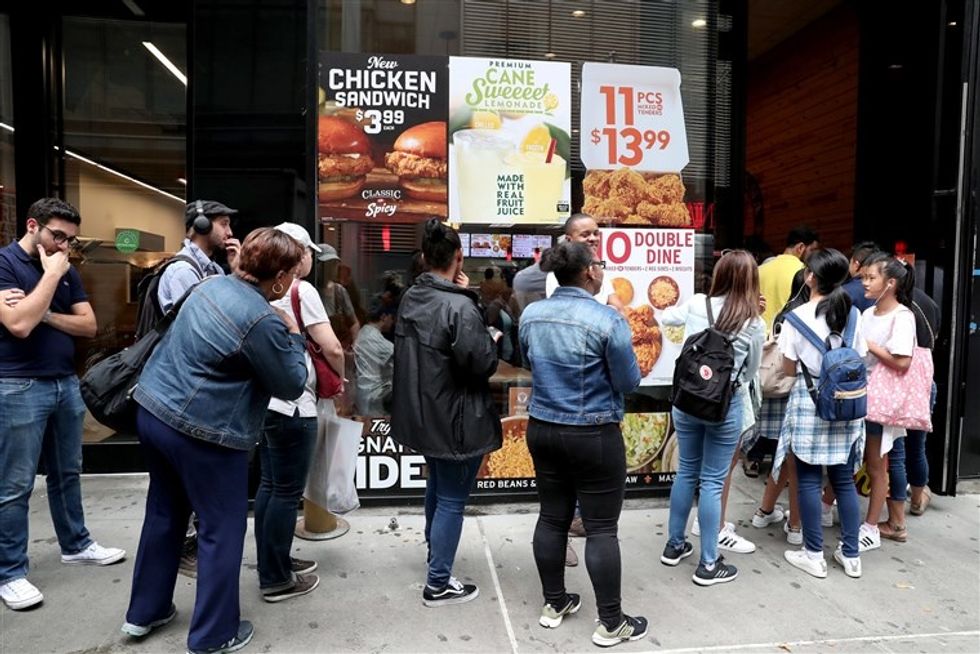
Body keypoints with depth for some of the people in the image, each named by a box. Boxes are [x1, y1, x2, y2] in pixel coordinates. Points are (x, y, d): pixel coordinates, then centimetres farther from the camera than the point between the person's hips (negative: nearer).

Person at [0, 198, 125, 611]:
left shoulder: (66, 270, 10)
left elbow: (89, 325, 4)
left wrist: (44, 313, -11)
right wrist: (51, 275, -18)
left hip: (66, 383, 7)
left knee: (67, 473, 17)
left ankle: (76, 544, 31)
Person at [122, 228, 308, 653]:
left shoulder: (213, 285, 5)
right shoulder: (263, 322, -21)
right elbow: (291, 386, -12)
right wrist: (294, 337, 0)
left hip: (153, 411, 9)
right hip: (202, 433, -9)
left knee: (164, 514, 23)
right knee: (222, 530, 8)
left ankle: (145, 612, 40)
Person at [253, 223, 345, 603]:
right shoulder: (301, 290, -13)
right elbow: (332, 349, -19)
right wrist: (341, 377, -1)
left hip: (265, 399, 9)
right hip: (291, 404, -8)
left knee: (270, 484, 17)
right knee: (287, 491, 3)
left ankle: (272, 564, 31)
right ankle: (276, 579, 15)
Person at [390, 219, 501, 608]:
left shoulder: (410, 298, 2)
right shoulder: (460, 306, -23)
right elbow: (482, 363, -24)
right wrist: (492, 342, -2)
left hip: (421, 413, 9)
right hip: (455, 420, -8)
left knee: (437, 487, 28)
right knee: (452, 499, 7)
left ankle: (435, 553, 49)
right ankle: (438, 584, 19)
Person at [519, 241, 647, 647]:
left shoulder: (530, 315, 1)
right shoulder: (607, 320, -18)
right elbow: (629, 382, -10)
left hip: (542, 429, 6)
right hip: (594, 436, -6)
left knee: (552, 518, 16)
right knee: (601, 529, 5)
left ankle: (554, 604, 31)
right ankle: (610, 624, 18)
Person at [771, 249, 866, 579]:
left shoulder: (797, 317, -9)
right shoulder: (853, 315, 2)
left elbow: (789, 369, -4)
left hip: (809, 403, -4)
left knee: (809, 480, 5)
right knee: (844, 480, 13)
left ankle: (813, 555, 14)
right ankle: (851, 554, 22)